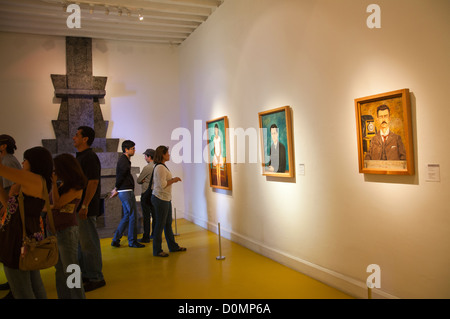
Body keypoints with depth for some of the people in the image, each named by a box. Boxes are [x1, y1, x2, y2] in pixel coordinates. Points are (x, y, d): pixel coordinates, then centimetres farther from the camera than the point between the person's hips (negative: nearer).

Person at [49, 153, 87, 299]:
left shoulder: (76, 188, -10)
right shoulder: (61, 185, 10)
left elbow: (57, 203, -18)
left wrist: (54, 183, -11)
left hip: (67, 231, -8)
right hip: (53, 231, 8)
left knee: (70, 271, -3)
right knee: (60, 271, 14)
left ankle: (78, 296, 7)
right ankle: (63, 296, 24)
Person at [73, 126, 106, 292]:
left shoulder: (90, 157, -15)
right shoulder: (81, 156, 16)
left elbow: (93, 182, -22)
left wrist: (84, 206, -24)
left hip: (86, 209, -10)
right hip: (78, 207, 10)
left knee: (89, 244, -2)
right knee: (82, 243, 17)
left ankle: (96, 278, 8)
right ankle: (86, 275, 29)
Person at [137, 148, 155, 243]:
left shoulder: (147, 167, -16)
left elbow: (138, 180, -9)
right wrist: (146, 180, 1)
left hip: (146, 194, -7)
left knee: (146, 216, -3)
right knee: (154, 215, 13)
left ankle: (146, 237, 1)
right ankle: (154, 234, 22)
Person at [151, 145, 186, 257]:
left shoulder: (162, 166, 14)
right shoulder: (160, 168, -19)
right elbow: (162, 185, -23)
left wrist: (172, 180, 10)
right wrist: (173, 180, -11)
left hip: (166, 199, 10)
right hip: (160, 199, -10)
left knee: (168, 223, 17)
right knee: (160, 225, -1)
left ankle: (173, 246, 29)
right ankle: (157, 251, 11)